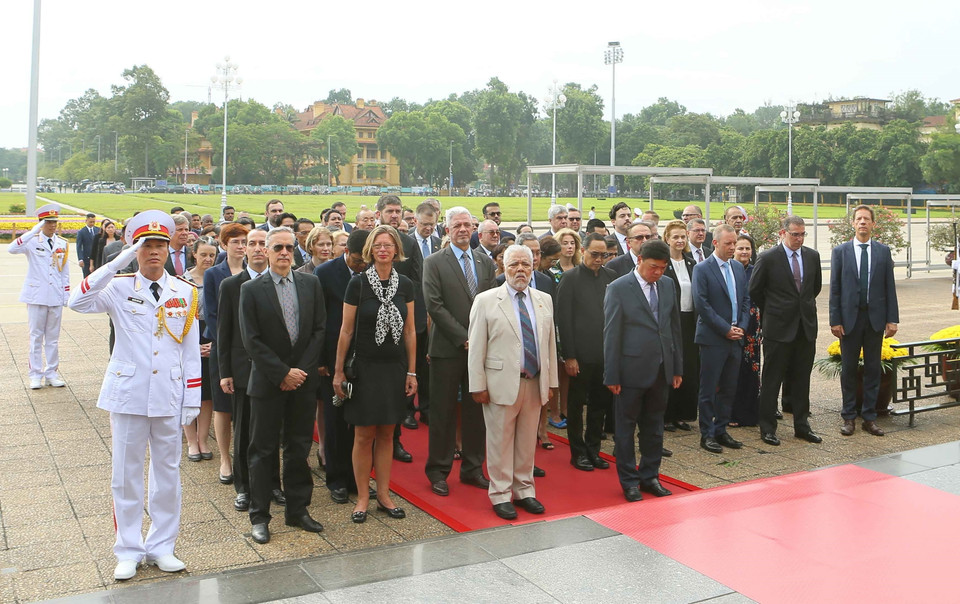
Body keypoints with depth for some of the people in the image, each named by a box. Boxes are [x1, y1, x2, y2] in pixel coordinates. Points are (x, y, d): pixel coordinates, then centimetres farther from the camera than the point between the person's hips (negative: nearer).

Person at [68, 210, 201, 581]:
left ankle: (161, 547, 24)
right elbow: (78, 302, -24)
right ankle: (129, 551, 21)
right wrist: (121, 260, -26)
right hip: (128, 395, -1)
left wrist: (193, 399, 1)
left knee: (167, 473, 10)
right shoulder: (119, 288, -3)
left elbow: (191, 350, 5)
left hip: (169, 397, 2)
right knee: (126, 476, 7)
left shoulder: (185, 293, 3)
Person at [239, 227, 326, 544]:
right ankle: (259, 516, 16)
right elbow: (252, 340, -8)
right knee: (263, 450, 5)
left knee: (299, 447, 10)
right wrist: (282, 373, -12)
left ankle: (298, 509, 23)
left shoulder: (311, 284, 6)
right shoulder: (251, 289, -3)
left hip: (304, 379, 3)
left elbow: (319, 329, 4)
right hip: (267, 382, -3)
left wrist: (302, 370, -6)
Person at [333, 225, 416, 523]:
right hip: (364, 367, -3)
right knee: (364, 434, 2)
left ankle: (383, 494, 21)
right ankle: (362, 497, 15)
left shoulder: (405, 285, 3)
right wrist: (339, 371, -3)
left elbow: (410, 331, 7)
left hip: (395, 368, 3)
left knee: (386, 434, 10)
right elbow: (346, 331, -3)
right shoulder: (358, 284, -7)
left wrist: (412, 372, 5)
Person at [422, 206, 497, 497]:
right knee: (443, 413, 3)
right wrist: (463, 339, -14)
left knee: (477, 411, 10)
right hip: (447, 350, -4)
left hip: (481, 349, 4)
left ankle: (472, 468, 23)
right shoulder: (434, 263, -3)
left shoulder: (486, 263, 11)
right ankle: (438, 471, 15)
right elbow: (434, 305, -10)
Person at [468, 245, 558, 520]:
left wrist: (551, 380, 9)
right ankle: (500, 495, 15)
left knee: (528, 441, 13)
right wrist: (478, 385, -9)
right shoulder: (486, 301, -3)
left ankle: (524, 491, 26)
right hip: (501, 383, -4)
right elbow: (476, 348, -5)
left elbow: (550, 342, 12)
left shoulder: (544, 300, 10)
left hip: (535, 383, 4)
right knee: (500, 441, 3)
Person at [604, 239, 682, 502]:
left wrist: (677, 368, 11)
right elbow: (611, 335, -9)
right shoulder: (619, 288, -9)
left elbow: (674, 327, 12)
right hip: (632, 370, -5)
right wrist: (611, 376, -11)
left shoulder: (667, 285, 7)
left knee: (654, 427, 14)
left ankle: (650, 476, 27)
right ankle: (629, 481, 18)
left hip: (661, 370, 5)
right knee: (626, 428, 6)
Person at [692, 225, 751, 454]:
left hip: (736, 339, 6)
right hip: (713, 338, -6)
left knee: (729, 389, 11)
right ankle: (707, 434, 8)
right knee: (708, 390, 0)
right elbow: (701, 304, -13)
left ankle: (721, 431, 21)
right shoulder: (702, 269, -8)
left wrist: (741, 326, 0)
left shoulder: (739, 268, 12)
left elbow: (746, 300, 15)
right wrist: (726, 329, -14)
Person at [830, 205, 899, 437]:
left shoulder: (883, 251, 5)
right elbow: (835, 289, -1)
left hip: (875, 318, 1)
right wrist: (835, 320, -6)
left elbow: (890, 287, 4)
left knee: (873, 368, 6)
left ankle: (870, 417, 15)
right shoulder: (840, 251, 1)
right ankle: (849, 417, 14)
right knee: (848, 368, 5)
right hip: (850, 318, -1)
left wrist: (892, 319, -2)